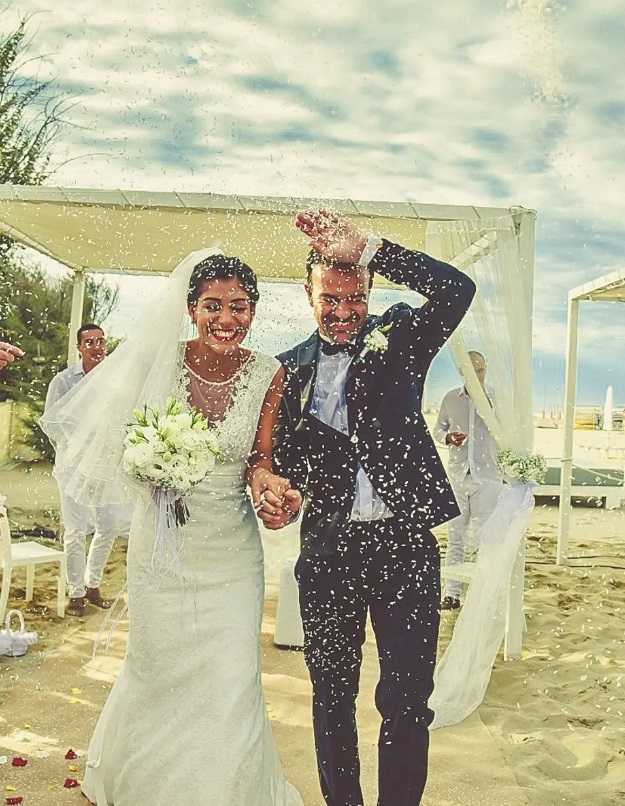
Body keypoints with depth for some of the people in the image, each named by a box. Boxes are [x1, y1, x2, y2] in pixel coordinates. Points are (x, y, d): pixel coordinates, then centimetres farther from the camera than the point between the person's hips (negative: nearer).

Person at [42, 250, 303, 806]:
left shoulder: (268, 374, -9)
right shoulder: (162, 361, -11)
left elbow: (259, 459, -1)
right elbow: (126, 442, 0)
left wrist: (267, 480, -23)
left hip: (232, 548, 0)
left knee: (231, 682, 5)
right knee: (159, 671, 16)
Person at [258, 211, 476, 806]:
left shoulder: (397, 338, 2)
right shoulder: (291, 368, 7)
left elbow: (455, 290, -16)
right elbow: (280, 454, 11)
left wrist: (367, 247, -22)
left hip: (403, 544, -2)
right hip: (327, 551, 3)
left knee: (407, 699, 4)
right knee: (331, 695, 15)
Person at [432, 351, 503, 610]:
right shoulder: (451, 399, 6)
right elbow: (437, 429, 15)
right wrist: (447, 437, -7)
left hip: (487, 476, -2)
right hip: (456, 475, 2)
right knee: (455, 536, 7)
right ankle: (451, 592, 13)